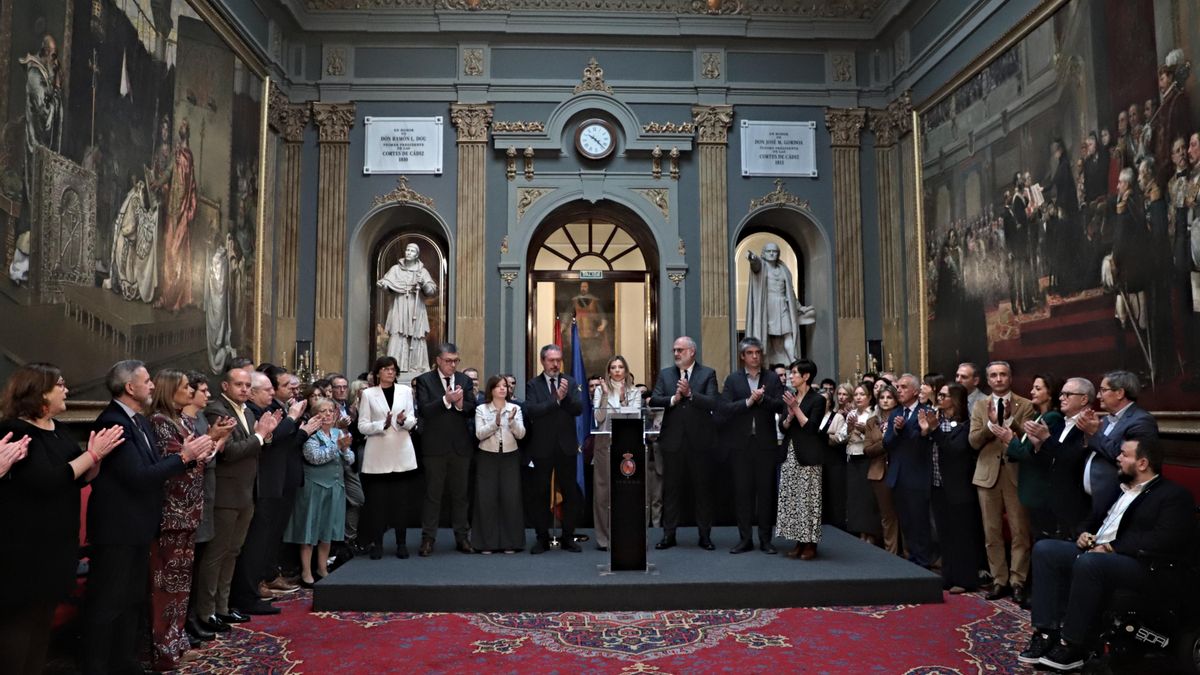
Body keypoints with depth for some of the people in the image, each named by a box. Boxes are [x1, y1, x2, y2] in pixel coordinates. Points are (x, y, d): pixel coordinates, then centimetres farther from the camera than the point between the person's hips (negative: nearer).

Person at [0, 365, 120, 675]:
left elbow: (83, 478, 11)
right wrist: (92, 454, -22)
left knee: (43, 619, 17)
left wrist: (95, 456, -7)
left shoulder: (58, 430, 8)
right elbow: (50, 481, -25)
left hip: (56, 544, 8)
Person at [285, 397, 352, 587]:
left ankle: (322, 570, 25)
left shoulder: (339, 433, 8)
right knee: (310, 530, 2)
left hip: (334, 486, 6)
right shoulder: (311, 435, -8)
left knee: (327, 530, 13)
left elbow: (350, 459, 5)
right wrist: (337, 445, -23)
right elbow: (315, 457, -22)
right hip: (314, 486, -6)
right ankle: (306, 573, 11)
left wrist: (345, 448, -14)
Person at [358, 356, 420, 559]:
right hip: (378, 454, -1)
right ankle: (376, 543, 10)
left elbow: (412, 420, 6)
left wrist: (403, 421, -15)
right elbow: (362, 426, 0)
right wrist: (382, 425, -16)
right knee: (377, 499, -1)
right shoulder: (368, 394, 4)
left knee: (401, 499, 3)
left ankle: (401, 543, 10)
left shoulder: (405, 390, 9)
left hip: (402, 453, 1)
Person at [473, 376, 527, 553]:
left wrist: (512, 420, -21)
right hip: (487, 457, -1)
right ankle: (487, 542, 10)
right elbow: (479, 434, -10)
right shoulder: (481, 409, 1)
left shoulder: (515, 408, 5)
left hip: (510, 457, 1)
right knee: (487, 499, 0)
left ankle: (510, 541, 11)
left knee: (511, 498, 1)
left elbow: (521, 434, -4)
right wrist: (495, 423, -23)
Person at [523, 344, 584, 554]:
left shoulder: (570, 383, 7)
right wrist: (556, 399, -18)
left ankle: (568, 538, 16)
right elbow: (531, 411, -14)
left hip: (566, 447, 2)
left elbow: (579, 409, -5)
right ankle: (542, 538, 16)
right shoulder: (533, 385, 1)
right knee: (541, 494, 5)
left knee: (571, 493, 5)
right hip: (542, 448, -2)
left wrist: (566, 396, -21)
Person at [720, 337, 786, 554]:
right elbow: (724, 408, -7)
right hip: (741, 443, 0)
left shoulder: (772, 378, 7)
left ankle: (765, 539, 14)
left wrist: (762, 399, -19)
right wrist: (748, 401, -17)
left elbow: (780, 406, -4)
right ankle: (745, 538, 12)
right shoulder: (733, 379, 4)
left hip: (766, 443, 1)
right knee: (742, 491, 3)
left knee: (766, 491, 4)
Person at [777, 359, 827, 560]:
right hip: (790, 455, 7)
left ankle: (811, 544, 4)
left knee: (808, 500, -4)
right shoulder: (790, 397, 13)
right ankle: (799, 542, 14)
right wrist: (790, 416, -9)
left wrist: (796, 409, -16)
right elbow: (782, 427, 10)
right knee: (792, 499, 6)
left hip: (808, 457, -6)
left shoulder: (817, 399, -6)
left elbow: (812, 428, -14)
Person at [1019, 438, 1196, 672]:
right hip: (1094, 552, 8)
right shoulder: (1115, 488, 22)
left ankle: (1071, 646, -25)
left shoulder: (1174, 495, -2)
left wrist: (1113, 548, -19)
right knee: (1044, 549, -14)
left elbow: (1164, 540, -17)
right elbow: (1093, 519, 29)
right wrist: (1083, 534, 5)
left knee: (1088, 563, -37)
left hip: (1138, 564, -8)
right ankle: (1047, 633, -19)